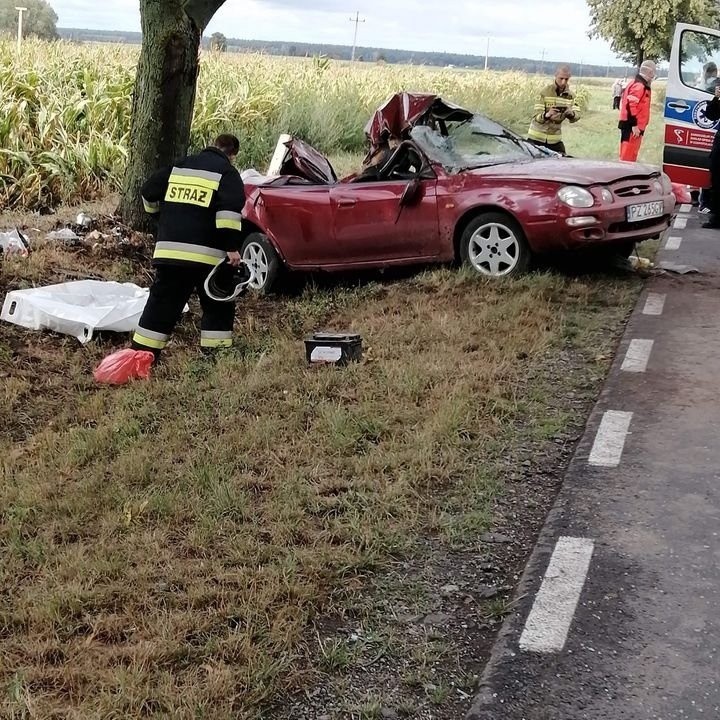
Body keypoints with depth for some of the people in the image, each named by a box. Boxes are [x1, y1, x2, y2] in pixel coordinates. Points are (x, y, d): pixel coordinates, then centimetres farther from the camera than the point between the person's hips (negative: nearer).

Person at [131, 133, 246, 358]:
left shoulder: (180, 165, 17)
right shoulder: (228, 173, 0)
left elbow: (149, 191, 21)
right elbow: (229, 210, -16)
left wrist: (163, 217, 37)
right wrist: (232, 248, -17)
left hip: (168, 249, 5)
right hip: (206, 255, -5)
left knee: (162, 303, 9)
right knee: (217, 306, 9)